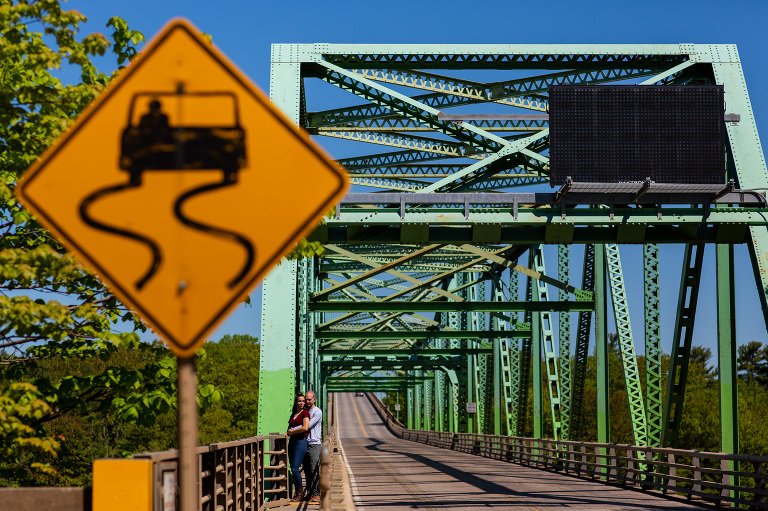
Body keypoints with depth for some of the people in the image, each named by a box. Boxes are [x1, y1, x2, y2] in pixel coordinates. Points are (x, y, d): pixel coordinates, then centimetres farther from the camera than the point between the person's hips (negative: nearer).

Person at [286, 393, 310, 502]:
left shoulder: (305, 412, -3)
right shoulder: (294, 414, 20)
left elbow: (305, 427, -15)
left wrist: (292, 431, -6)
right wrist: (286, 434, 1)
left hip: (301, 441, -8)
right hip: (292, 441, 8)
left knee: (295, 468, -12)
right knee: (293, 469, 5)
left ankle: (300, 493, -2)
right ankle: (296, 492, 10)